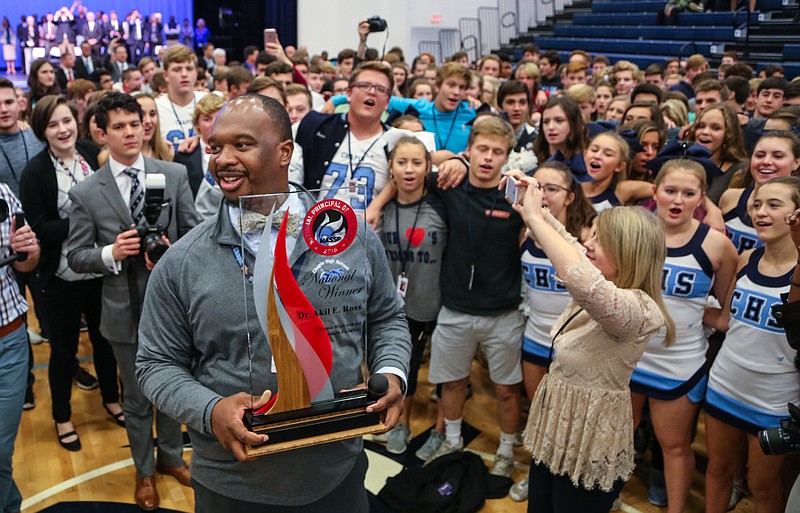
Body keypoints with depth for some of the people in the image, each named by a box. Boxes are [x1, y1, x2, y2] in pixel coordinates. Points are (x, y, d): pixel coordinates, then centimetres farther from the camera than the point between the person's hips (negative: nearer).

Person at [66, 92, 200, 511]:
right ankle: (144, 471, 39)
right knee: (136, 397, 17)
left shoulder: (174, 175, -5)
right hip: (125, 308, -1)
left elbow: (193, 234, -1)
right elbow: (76, 256, -4)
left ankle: (170, 456, 45)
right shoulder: (85, 193, -8)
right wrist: (111, 253, -22)